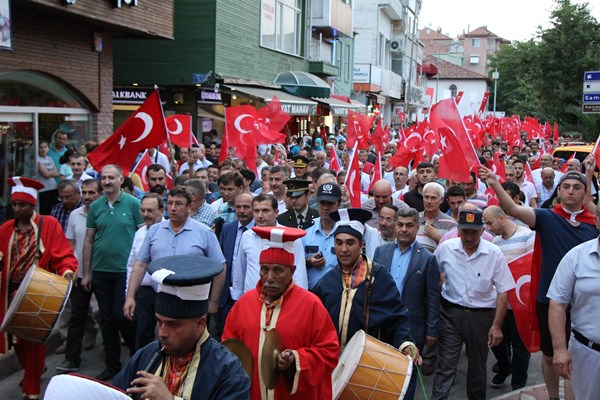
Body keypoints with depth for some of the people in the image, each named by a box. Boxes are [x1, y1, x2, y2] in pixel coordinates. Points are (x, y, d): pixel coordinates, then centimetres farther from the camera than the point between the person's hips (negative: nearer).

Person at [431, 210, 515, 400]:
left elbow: (503, 291, -6)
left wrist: (496, 325, -7)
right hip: (451, 313, 0)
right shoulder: (445, 248, -8)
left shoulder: (494, 254, -11)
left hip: (481, 315, 0)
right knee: (446, 364, -1)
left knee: (477, 365, 16)